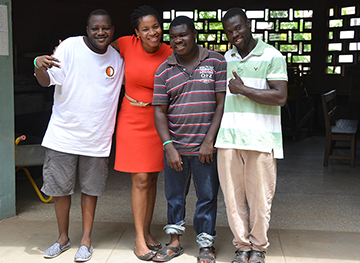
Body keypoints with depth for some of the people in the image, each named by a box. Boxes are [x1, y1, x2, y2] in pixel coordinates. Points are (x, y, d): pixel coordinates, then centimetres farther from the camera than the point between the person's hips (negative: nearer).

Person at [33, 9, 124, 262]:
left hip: (97, 138, 2)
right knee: (60, 188, 8)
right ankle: (63, 238, 28)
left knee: (91, 189, 10)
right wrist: (39, 66, -35)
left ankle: (86, 240, 25)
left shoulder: (118, 58, 4)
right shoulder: (70, 46, -8)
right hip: (63, 134, -2)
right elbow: (47, 81, -15)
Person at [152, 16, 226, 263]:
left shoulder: (216, 61, 0)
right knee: (174, 196, 13)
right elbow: (160, 111, 4)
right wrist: (168, 146, -8)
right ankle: (175, 242, 29)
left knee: (207, 196, 7)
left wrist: (209, 141, -10)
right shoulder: (164, 70, 5)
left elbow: (222, 103, -4)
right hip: (175, 146, 3)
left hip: (206, 147, -2)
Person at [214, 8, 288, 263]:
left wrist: (243, 89, -10)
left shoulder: (272, 56, -2)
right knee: (233, 195, 6)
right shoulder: (226, 58, 15)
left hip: (260, 139, -4)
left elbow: (280, 97, -12)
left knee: (259, 196, 3)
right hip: (228, 137, 5)